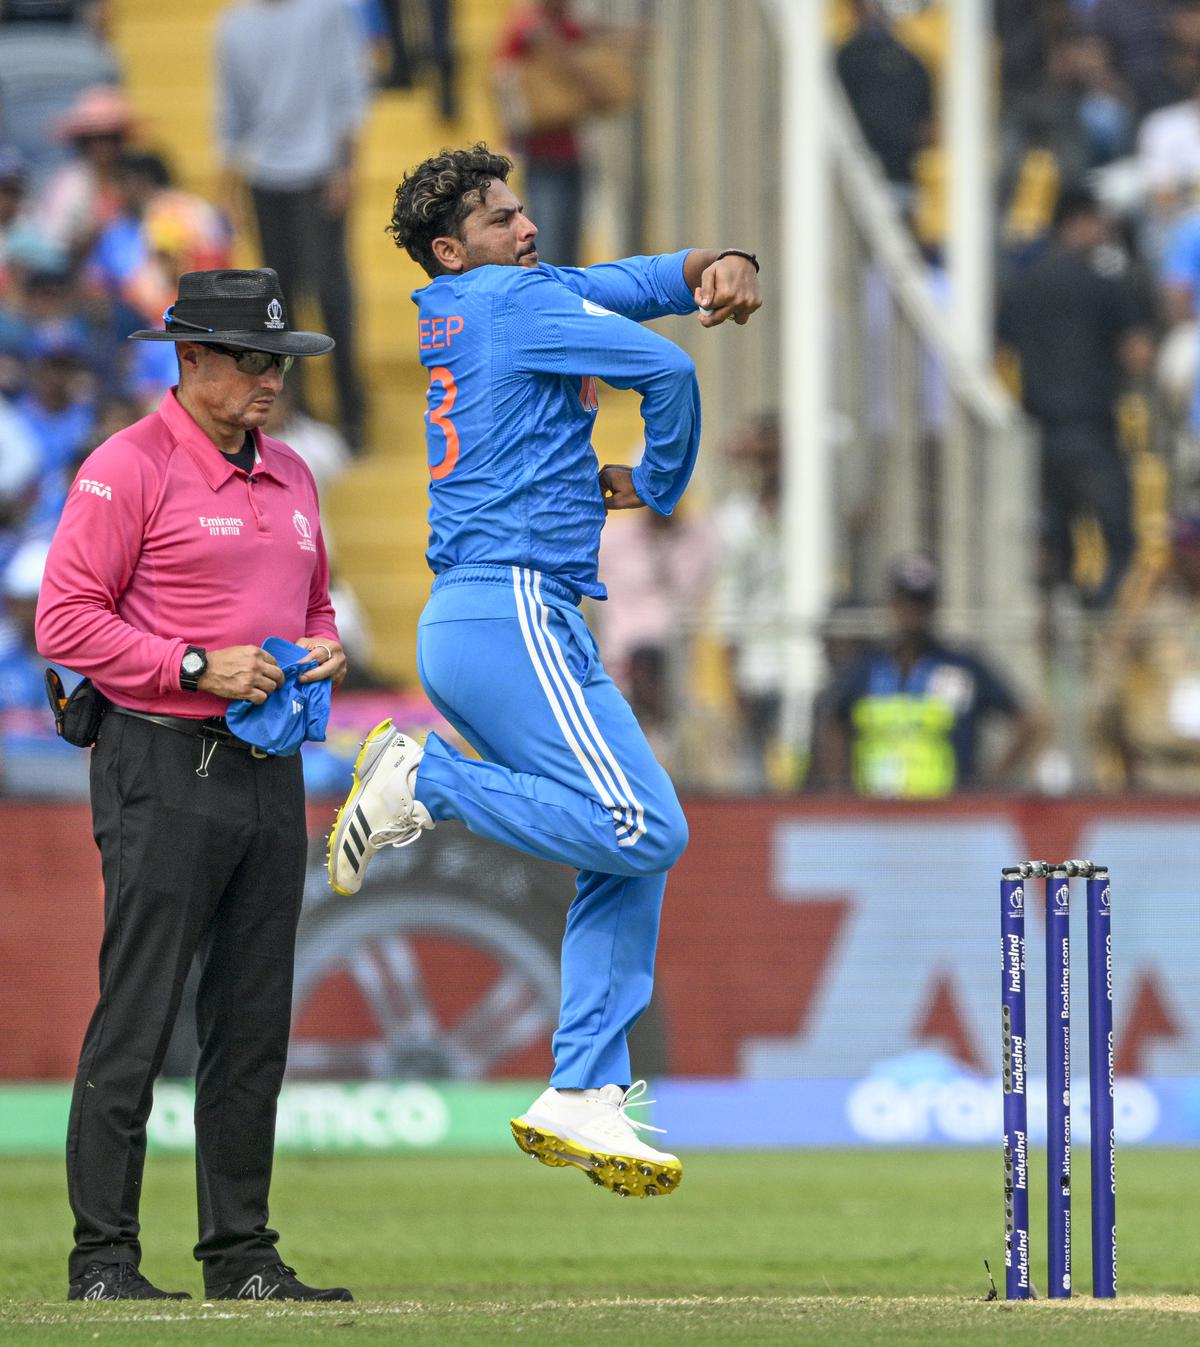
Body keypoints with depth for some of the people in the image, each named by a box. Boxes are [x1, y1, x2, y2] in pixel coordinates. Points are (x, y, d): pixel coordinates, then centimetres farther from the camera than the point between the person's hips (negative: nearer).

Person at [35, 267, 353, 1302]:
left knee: (254, 1024, 8)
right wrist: (198, 666, -18)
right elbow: (66, 621, -12)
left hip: (271, 775, 7)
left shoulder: (289, 477, 16)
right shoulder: (130, 469, -7)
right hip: (166, 766, -7)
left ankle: (241, 1255, 13)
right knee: (137, 1021, -8)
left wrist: (326, 650, 5)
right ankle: (104, 1257, -5)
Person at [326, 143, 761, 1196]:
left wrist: (718, 267, 2)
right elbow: (668, 370, -11)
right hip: (514, 609, -10)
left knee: (631, 850, 8)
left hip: (464, 624, 10)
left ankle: (585, 1098, 3)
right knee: (646, 827, -18)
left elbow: (645, 282, 25)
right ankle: (424, 781, -9)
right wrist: (658, 485, 7)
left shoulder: (469, 308, 22)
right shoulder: (509, 300, -5)